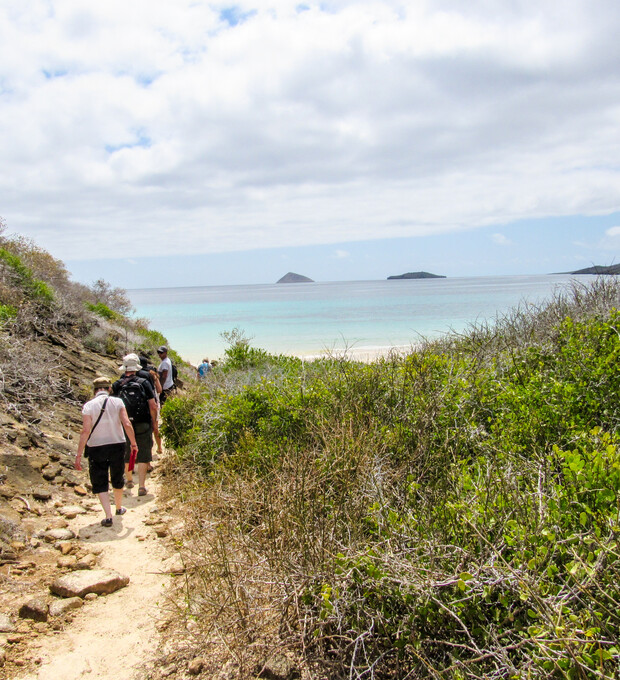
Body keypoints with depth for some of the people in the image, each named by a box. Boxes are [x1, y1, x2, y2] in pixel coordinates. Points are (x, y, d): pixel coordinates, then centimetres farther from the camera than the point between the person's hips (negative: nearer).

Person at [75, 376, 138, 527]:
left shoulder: (89, 406, -9)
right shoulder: (117, 402, -5)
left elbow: (85, 431, -14)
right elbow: (127, 424, -11)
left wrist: (79, 454, -10)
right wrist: (133, 443, 1)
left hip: (96, 448, -2)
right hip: (117, 445, 2)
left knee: (100, 483, 7)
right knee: (117, 479, 21)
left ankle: (108, 516, -2)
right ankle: (119, 507, 40)